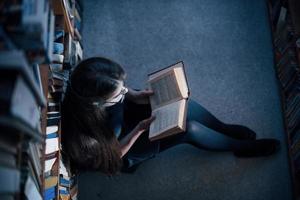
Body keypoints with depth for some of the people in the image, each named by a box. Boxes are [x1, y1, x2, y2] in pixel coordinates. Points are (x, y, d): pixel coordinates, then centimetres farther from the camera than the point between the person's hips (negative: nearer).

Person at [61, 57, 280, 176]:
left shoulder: (92, 90, -29)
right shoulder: (86, 136, -43)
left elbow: (118, 89, -3)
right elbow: (114, 154, -22)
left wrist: (134, 95, -21)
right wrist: (139, 129, -32)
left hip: (125, 114, 5)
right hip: (126, 149, -5)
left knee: (181, 104, -15)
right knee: (189, 128, -18)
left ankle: (224, 129, 14)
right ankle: (243, 147, 9)